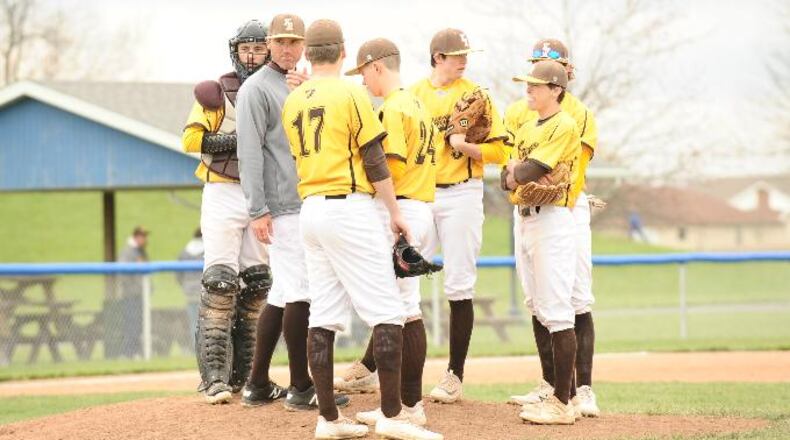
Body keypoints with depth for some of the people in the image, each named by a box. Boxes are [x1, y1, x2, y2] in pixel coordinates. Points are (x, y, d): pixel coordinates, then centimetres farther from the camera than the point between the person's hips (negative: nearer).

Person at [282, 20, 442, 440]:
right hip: (350, 207, -7)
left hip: (310, 210, 7)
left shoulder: (292, 102, 10)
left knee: (323, 317, 7)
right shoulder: (351, 94, -8)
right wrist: (395, 212, -3)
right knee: (387, 313, -5)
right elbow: (374, 161, -9)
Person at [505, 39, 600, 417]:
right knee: (537, 300, 4)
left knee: (578, 300, -11)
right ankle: (551, 383, 11)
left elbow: (576, 172, -6)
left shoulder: (580, 114, 1)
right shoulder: (518, 111, 12)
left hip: (570, 206, -4)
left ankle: (583, 389, -12)